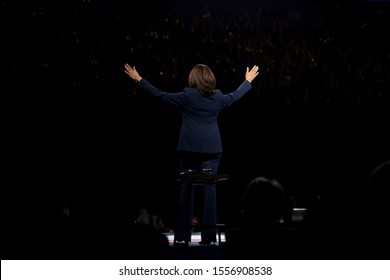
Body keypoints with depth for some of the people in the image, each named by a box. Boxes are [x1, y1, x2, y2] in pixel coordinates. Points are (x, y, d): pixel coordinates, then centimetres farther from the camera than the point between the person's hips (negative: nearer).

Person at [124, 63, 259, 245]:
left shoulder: (186, 97, -5)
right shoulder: (218, 98, 5)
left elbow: (160, 95, -2)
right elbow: (236, 95, 23)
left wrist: (138, 79, 6)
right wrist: (248, 81, 42)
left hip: (189, 148, -2)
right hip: (212, 148, 2)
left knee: (186, 188, 5)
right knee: (209, 188, 0)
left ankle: (183, 235, 6)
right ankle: (208, 235, -4)